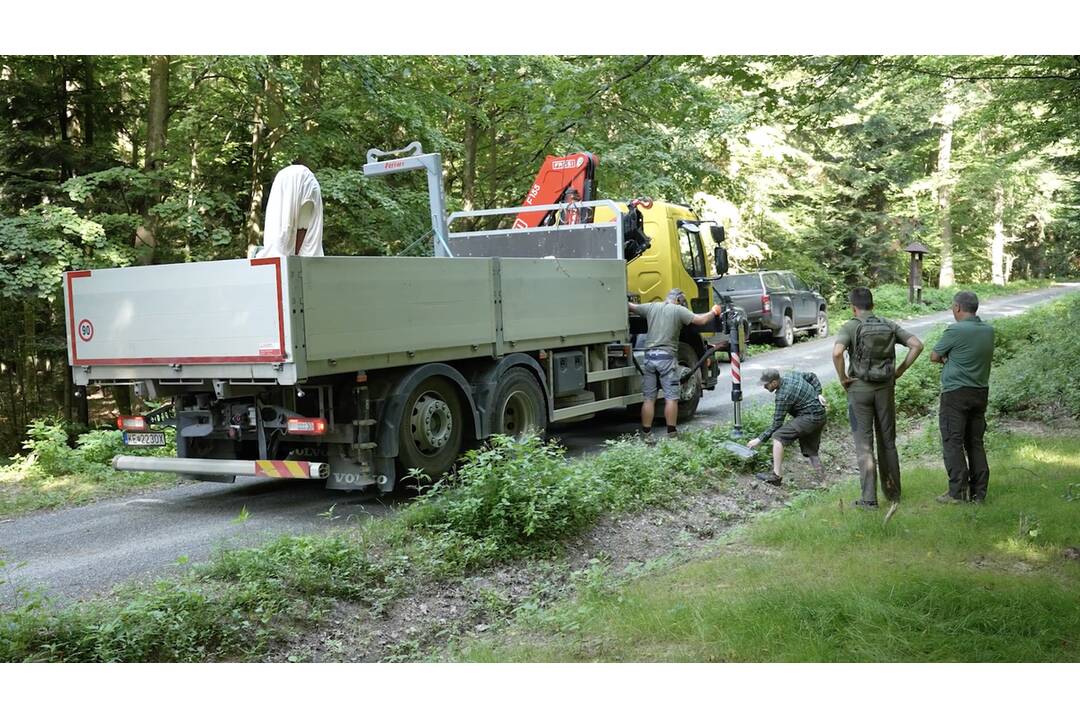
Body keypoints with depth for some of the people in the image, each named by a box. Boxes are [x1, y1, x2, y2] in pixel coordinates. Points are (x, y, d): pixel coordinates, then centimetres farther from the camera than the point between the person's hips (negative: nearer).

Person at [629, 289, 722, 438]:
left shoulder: (651, 307, 11)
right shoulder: (679, 310, -1)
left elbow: (631, 307, 23)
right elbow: (701, 320, -7)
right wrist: (713, 312, 11)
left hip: (649, 356, 4)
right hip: (667, 357, -4)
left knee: (649, 398, 7)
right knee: (671, 398, 1)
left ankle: (646, 433, 8)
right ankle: (671, 433, 1)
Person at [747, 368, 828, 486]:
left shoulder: (783, 395, -21)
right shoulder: (789, 375, 4)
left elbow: (777, 424, -18)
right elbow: (812, 376, 19)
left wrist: (759, 439, -12)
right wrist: (818, 394, 9)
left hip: (809, 418, -10)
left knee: (778, 436, -16)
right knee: (811, 452, 18)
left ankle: (776, 476, -17)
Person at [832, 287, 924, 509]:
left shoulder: (851, 326, -8)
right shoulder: (889, 326, 5)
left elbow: (837, 352, -25)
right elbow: (917, 345, 0)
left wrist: (842, 378, -11)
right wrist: (899, 371, 5)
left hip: (859, 389, -4)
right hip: (886, 388, 4)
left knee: (864, 444, 2)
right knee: (887, 442, 15)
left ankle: (869, 498, 2)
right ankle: (893, 493, 24)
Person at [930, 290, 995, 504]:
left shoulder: (955, 331, -15)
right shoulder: (989, 330, 6)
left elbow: (934, 356, -5)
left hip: (956, 393, -7)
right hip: (981, 392, 7)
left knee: (953, 442, -1)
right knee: (975, 442, 12)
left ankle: (957, 492, -3)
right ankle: (979, 492, 14)